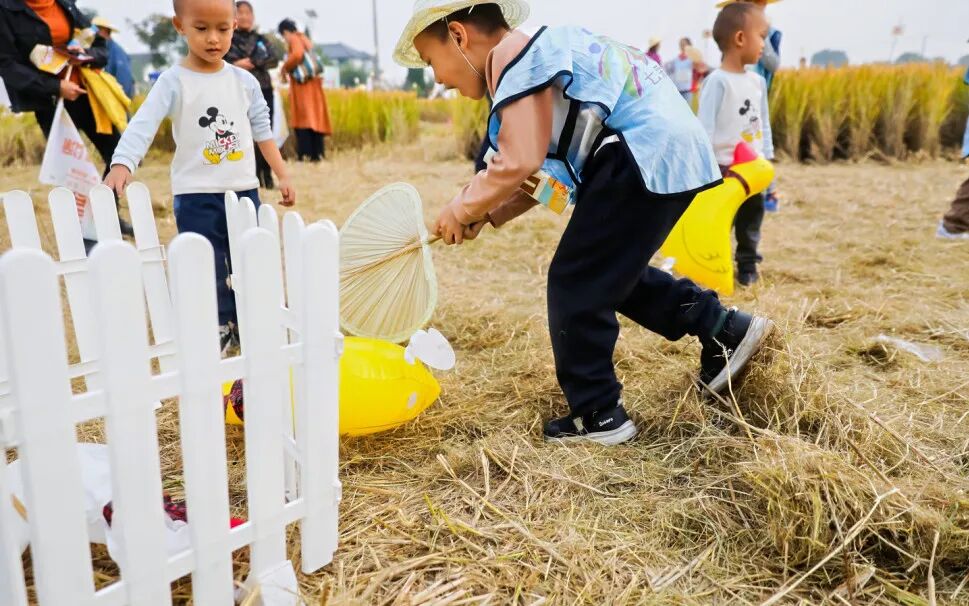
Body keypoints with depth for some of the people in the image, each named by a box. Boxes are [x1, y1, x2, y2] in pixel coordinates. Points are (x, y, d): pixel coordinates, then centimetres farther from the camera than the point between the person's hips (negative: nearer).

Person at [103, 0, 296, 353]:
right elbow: (143, 125, -17)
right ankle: (217, 328, 18)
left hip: (244, 190, 3)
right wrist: (122, 164, -33)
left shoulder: (244, 82, 4)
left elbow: (262, 131, 11)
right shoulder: (174, 81, -7)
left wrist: (282, 175, 9)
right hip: (196, 195, -3)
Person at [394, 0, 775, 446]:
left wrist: (463, 208, -7)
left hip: (647, 158, -11)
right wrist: (487, 214, 10)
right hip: (672, 151, 11)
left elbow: (519, 165, -23)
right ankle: (724, 329, 26)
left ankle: (598, 416, 10)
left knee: (575, 285, -2)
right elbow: (544, 171, 18)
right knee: (611, 272, 21)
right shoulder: (536, 52, 22)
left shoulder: (513, 58, -10)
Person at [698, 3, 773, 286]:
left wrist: (767, 159, 14)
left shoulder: (758, 81, 9)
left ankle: (748, 263, 27)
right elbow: (705, 125, -15)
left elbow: (763, 123, 16)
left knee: (752, 214, 13)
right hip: (723, 167, -7)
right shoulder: (717, 81, -14)